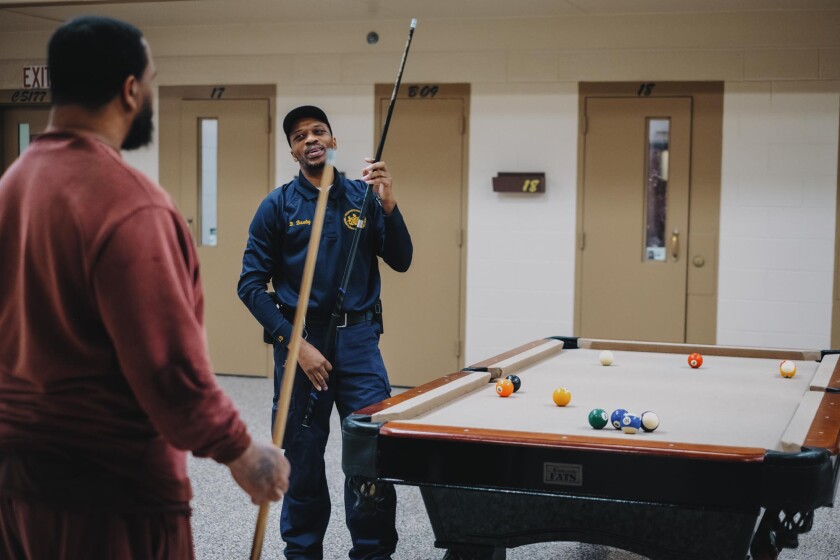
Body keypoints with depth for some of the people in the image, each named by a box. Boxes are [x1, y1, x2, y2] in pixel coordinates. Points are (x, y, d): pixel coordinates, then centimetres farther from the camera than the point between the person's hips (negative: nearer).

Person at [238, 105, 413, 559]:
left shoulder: (362, 197, 5)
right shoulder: (278, 205, -1)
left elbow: (400, 262, 0)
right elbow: (251, 284, -3)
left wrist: (388, 202, -14)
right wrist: (294, 342, -11)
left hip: (358, 339, 1)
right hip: (300, 339, -1)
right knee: (303, 457, 6)